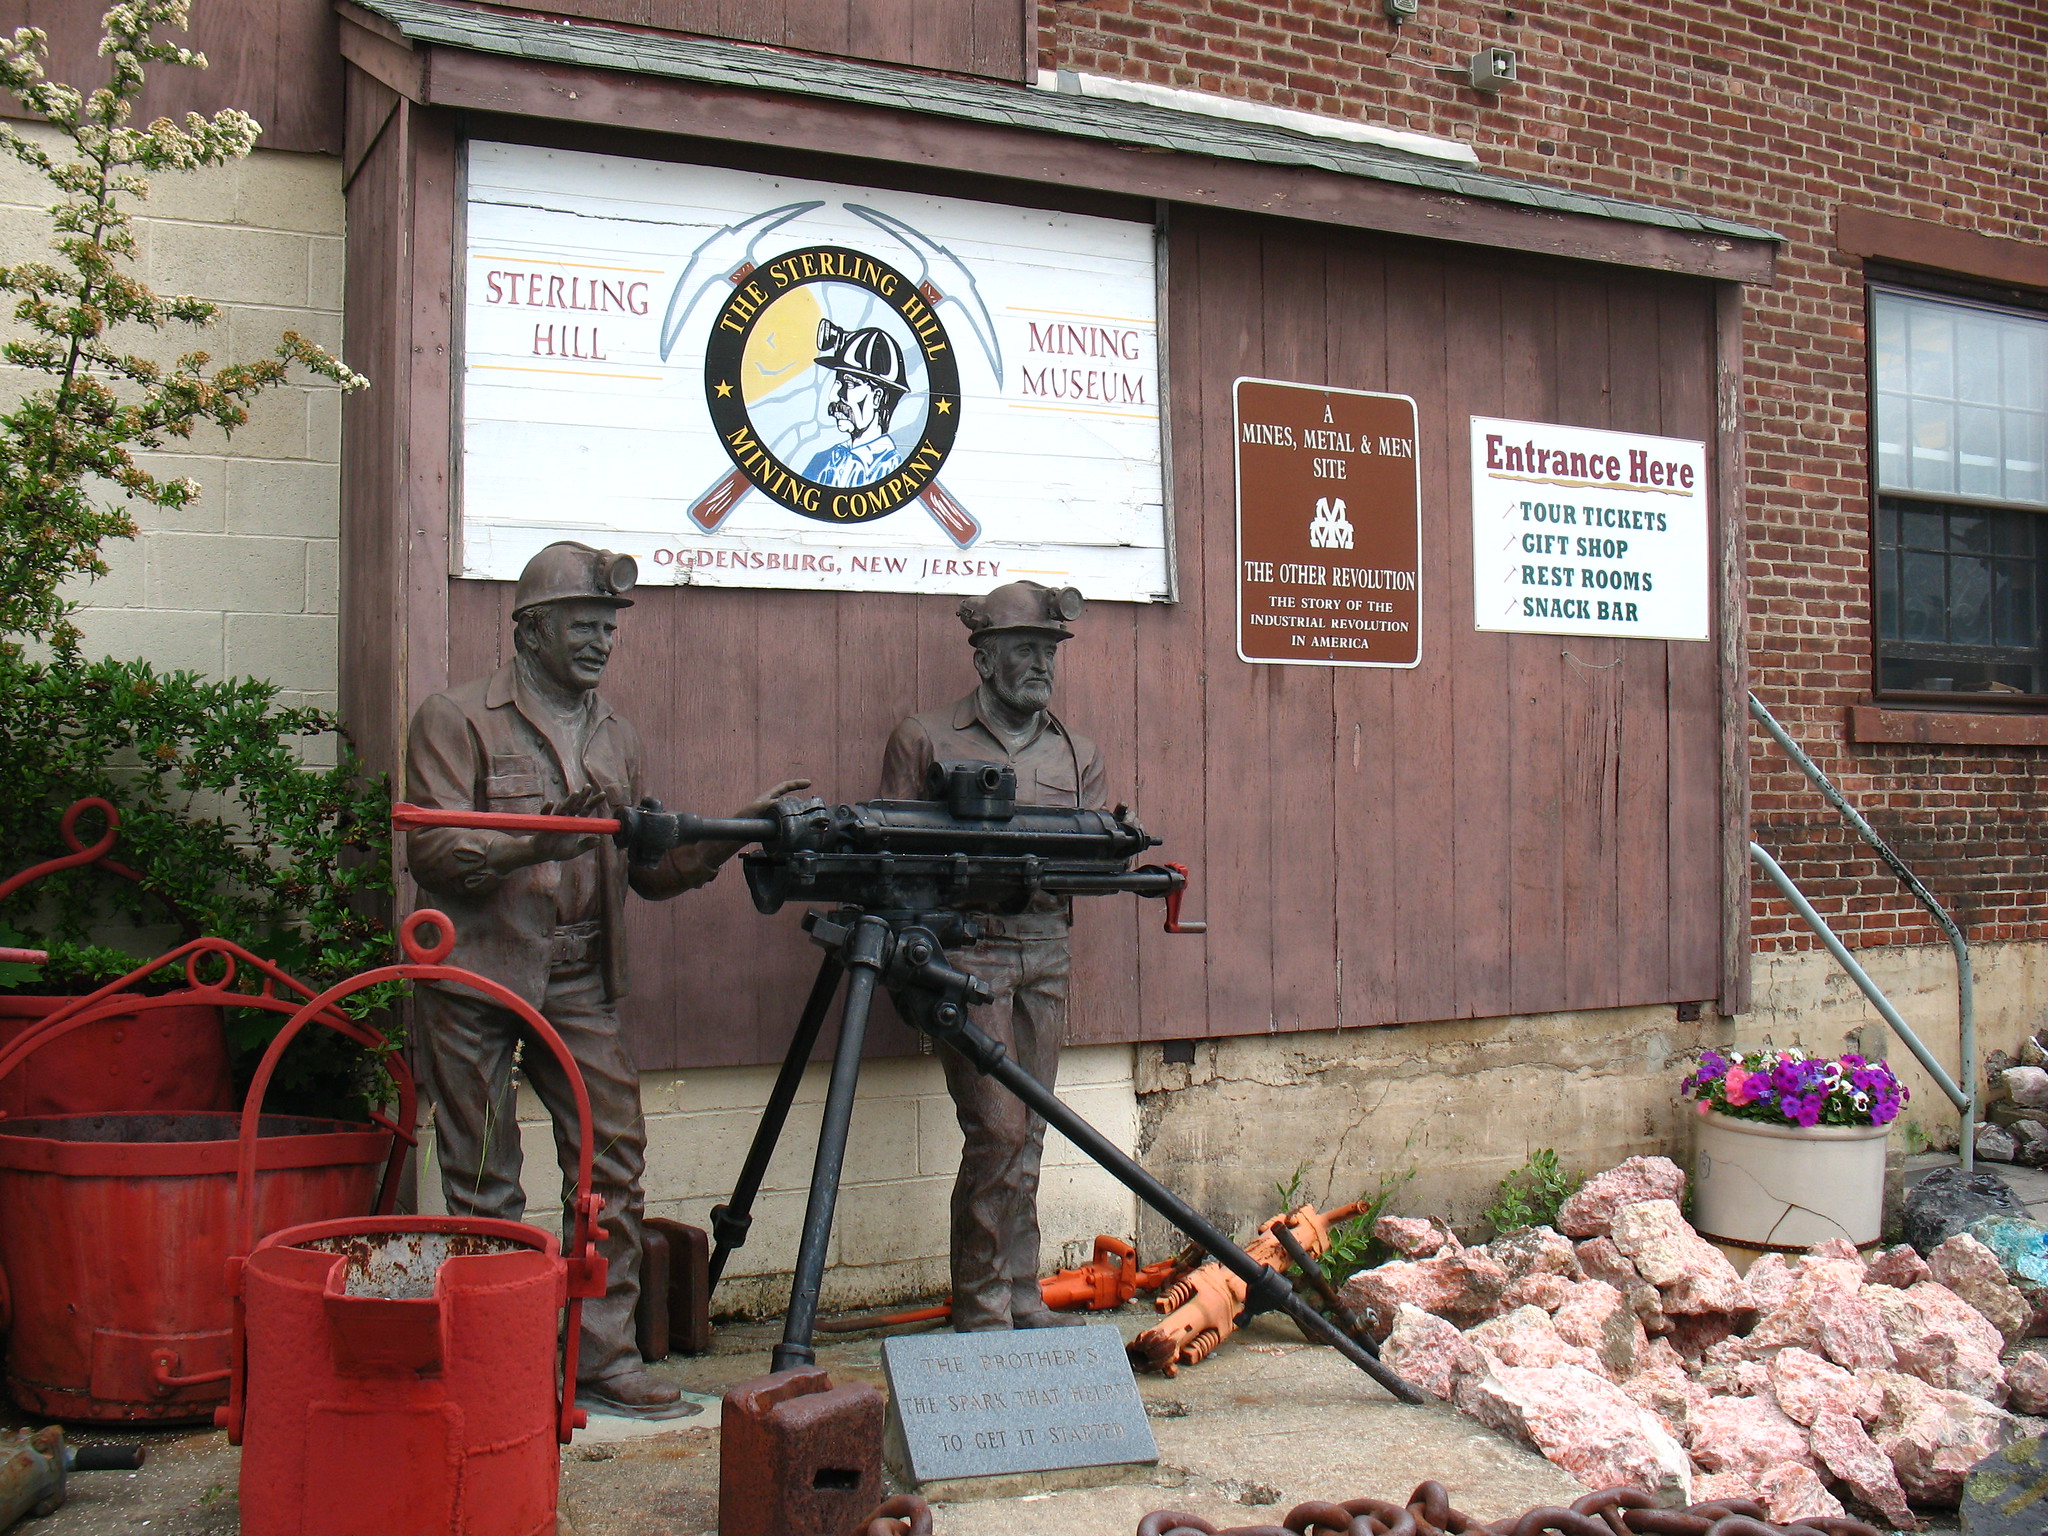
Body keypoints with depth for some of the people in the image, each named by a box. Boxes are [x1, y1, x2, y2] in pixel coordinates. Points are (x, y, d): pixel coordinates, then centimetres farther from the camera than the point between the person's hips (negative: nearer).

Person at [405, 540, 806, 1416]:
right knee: (484, 1184, 4)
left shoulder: (615, 739, 14)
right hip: (476, 982, -4)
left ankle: (604, 1358, 12)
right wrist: (535, 845, -28)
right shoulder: (456, 721, -2)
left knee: (614, 1163, 1)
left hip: (579, 989, 5)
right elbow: (435, 851, -13)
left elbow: (649, 870, 13)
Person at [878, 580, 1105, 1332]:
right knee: (996, 1130, -9)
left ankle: (1020, 1298, 16)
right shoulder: (925, 739, 3)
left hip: (1046, 953, 5)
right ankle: (980, 1311, 3)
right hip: (966, 951, -4)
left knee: (1027, 1134, 7)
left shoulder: (1079, 754, 15)